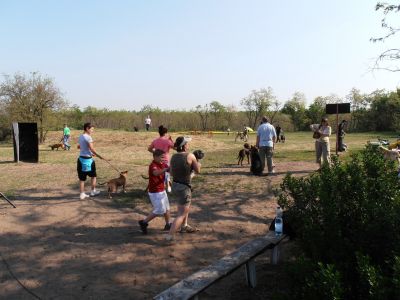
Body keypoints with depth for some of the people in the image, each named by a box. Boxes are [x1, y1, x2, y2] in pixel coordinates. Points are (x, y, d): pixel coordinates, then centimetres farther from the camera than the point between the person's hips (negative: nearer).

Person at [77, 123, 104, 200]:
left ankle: (82, 194, 16)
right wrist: (99, 156, -11)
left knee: (82, 178, 10)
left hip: (81, 158, 8)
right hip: (87, 159, -8)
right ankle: (93, 191, 24)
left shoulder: (81, 137, 10)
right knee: (93, 175, 13)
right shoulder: (88, 137, -16)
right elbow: (92, 149, -19)